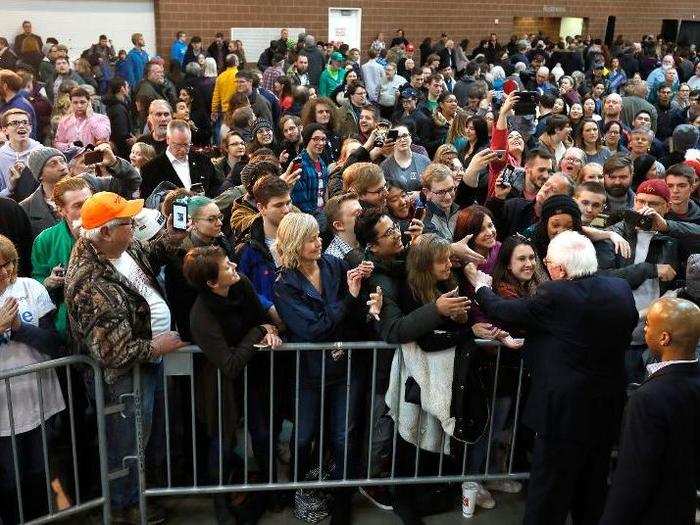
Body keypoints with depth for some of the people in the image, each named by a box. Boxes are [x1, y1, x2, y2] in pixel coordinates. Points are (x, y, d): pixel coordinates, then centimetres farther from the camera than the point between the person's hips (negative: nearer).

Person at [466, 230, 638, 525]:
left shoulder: (555, 294, -21)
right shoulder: (621, 289, -3)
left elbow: (504, 313, -11)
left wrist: (481, 287, 8)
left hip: (567, 409, -6)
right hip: (610, 405, 7)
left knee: (550, 487, 7)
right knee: (593, 483, 23)